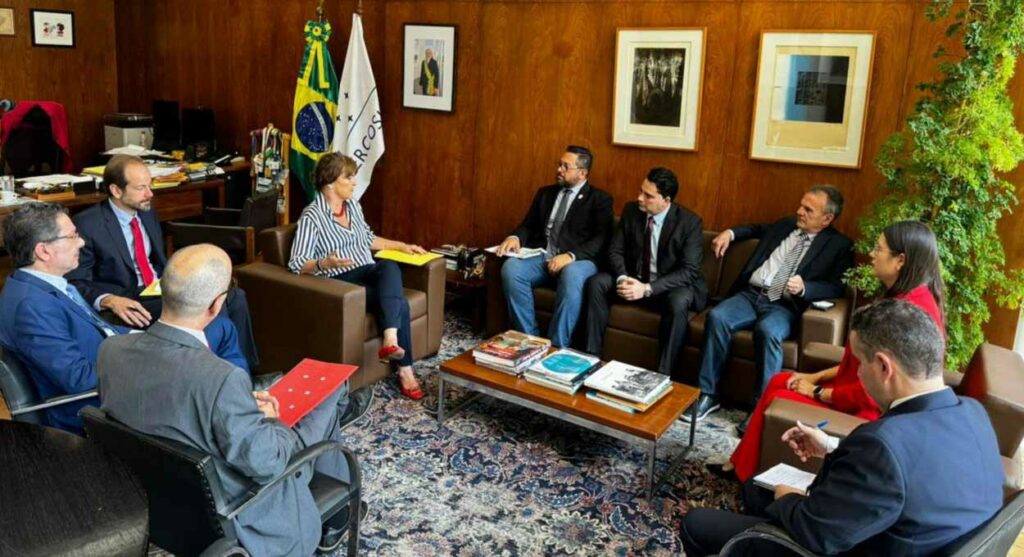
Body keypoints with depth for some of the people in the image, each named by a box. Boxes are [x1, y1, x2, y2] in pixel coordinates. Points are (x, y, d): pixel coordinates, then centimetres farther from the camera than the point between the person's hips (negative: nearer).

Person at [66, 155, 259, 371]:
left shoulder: (147, 213, 13)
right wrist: (109, 300, -28)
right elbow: (76, 283, -10)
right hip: (128, 302, -7)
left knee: (235, 297, -11)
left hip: (160, 289, 8)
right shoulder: (87, 224, -9)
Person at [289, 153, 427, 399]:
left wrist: (403, 245, 22)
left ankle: (391, 340, -43)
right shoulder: (311, 217, -7)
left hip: (367, 272, 6)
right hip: (340, 282, -6)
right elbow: (297, 264, -13)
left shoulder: (353, 205, 15)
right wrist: (324, 263, -32)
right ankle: (405, 369, -26)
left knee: (389, 266, -32)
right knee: (399, 303, -30)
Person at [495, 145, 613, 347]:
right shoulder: (545, 193, 21)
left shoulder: (600, 199, 5)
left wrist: (570, 256, -22)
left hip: (578, 260, -4)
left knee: (572, 275, -39)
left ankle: (557, 347, -29)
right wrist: (516, 237, -6)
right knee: (511, 268, -26)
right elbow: (529, 225, 19)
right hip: (542, 256, 4)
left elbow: (601, 239, -7)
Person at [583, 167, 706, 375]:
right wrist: (622, 278, -22)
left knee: (678, 302, -37)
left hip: (672, 286, -4)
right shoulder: (631, 210, -4)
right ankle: (590, 356, -13)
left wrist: (648, 288, -32)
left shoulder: (690, 222, -16)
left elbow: (689, 271, -21)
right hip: (634, 280, 4)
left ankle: (664, 374, -28)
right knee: (596, 283, -18)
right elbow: (615, 251, 0)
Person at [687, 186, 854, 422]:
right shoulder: (785, 224, 19)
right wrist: (730, 233, 21)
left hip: (784, 306, -4)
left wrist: (804, 287, -22)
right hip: (751, 294, 4)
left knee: (767, 331, -37)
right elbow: (758, 229, 39)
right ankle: (707, 394, -18)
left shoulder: (839, 245, 5)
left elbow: (838, 287, -4)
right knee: (716, 317, -26)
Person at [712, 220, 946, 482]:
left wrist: (818, 393, -13)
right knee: (778, 381, 9)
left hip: (869, 411, -10)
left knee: (775, 399, -6)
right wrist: (819, 376, 9)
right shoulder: (905, 297, 5)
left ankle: (743, 471, 16)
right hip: (861, 392, 10)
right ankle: (740, 464, 16)